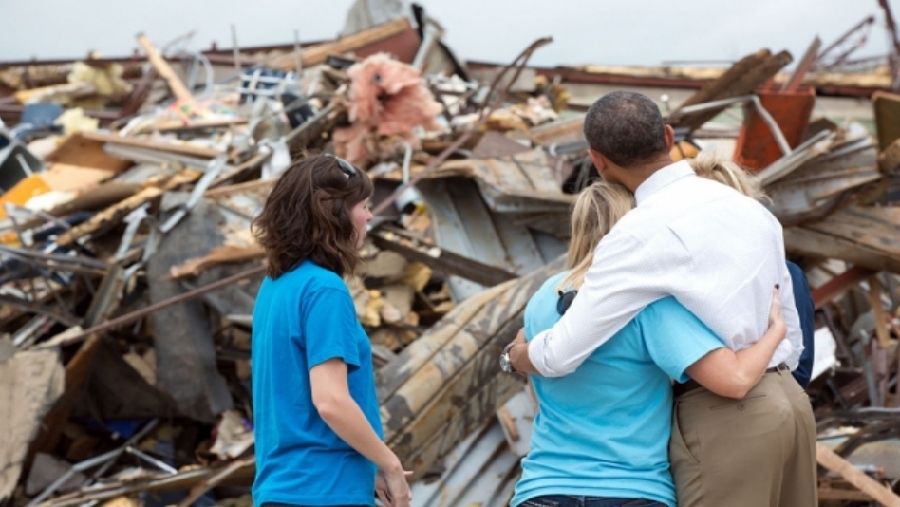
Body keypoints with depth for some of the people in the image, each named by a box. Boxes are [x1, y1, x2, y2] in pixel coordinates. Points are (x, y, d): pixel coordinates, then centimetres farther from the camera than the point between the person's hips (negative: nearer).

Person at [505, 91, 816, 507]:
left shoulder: (640, 235, -13)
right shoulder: (751, 209, 12)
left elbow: (560, 355, -12)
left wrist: (518, 354, 11)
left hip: (724, 419, -8)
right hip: (790, 402, 8)